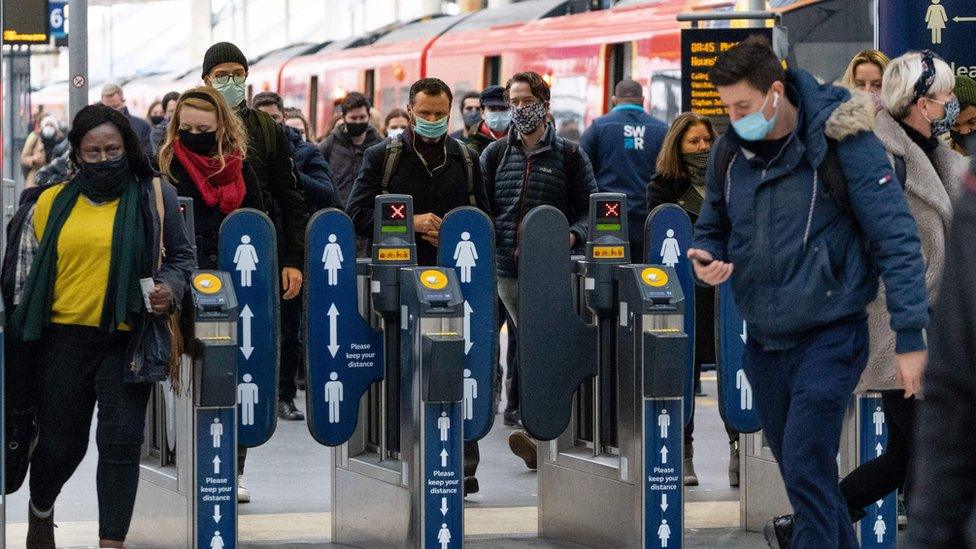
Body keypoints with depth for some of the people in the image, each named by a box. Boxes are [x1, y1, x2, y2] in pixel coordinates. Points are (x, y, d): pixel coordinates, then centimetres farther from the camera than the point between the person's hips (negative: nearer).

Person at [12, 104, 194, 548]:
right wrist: (23, 327, 10)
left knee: (121, 442, -5)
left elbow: (181, 256, 11)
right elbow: (27, 272, 14)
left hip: (126, 340, -1)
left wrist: (171, 287, -9)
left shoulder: (155, 198, 5)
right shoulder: (52, 204, 8)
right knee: (59, 443, 8)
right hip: (64, 339, 1)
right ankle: (40, 511, 38)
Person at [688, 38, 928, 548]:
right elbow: (712, 228, 17)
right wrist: (705, 259, -8)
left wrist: (910, 336, -17)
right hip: (763, 340, 6)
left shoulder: (841, 143, -15)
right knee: (801, 472, 15)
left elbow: (895, 240, -14)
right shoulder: (728, 153, 2)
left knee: (807, 474, -13)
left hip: (829, 335, -6)